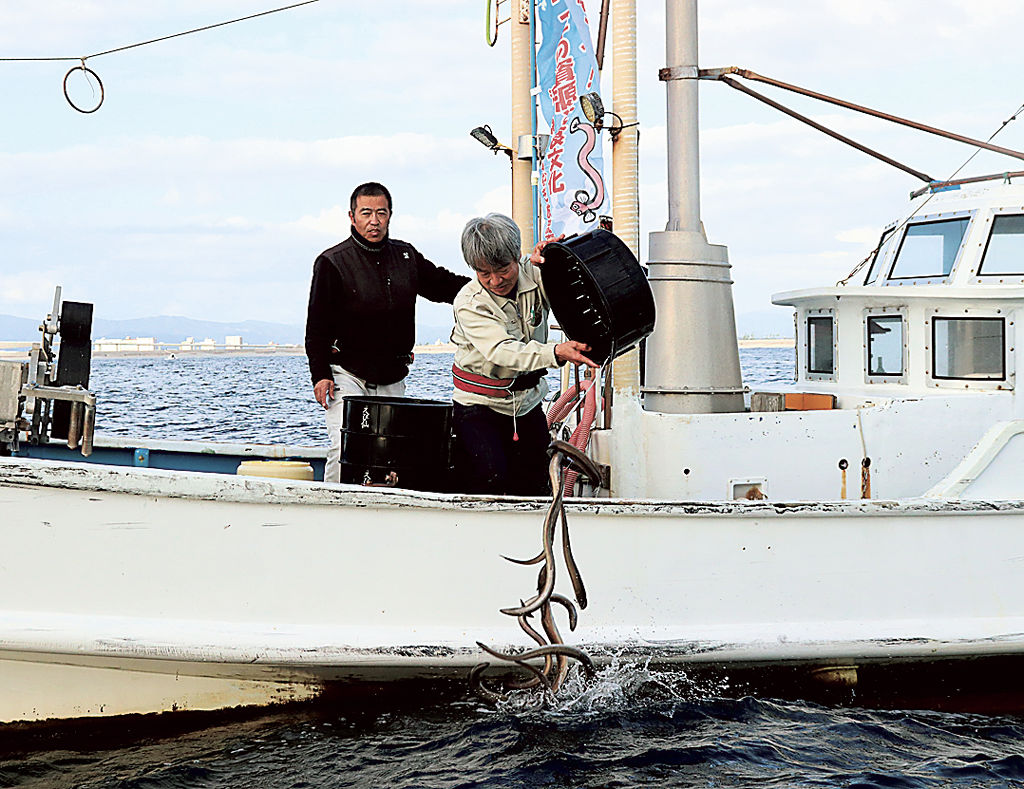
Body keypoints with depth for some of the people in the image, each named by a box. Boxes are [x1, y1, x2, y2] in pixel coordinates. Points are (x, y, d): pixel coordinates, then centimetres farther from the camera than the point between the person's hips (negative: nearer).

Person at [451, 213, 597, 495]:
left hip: (528, 403, 4)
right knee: (490, 477, -22)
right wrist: (556, 353, -48)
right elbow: (502, 351, -32)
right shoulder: (469, 303, -18)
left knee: (533, 487, 6)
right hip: (480, 405, -4)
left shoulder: (534, 277, -8)